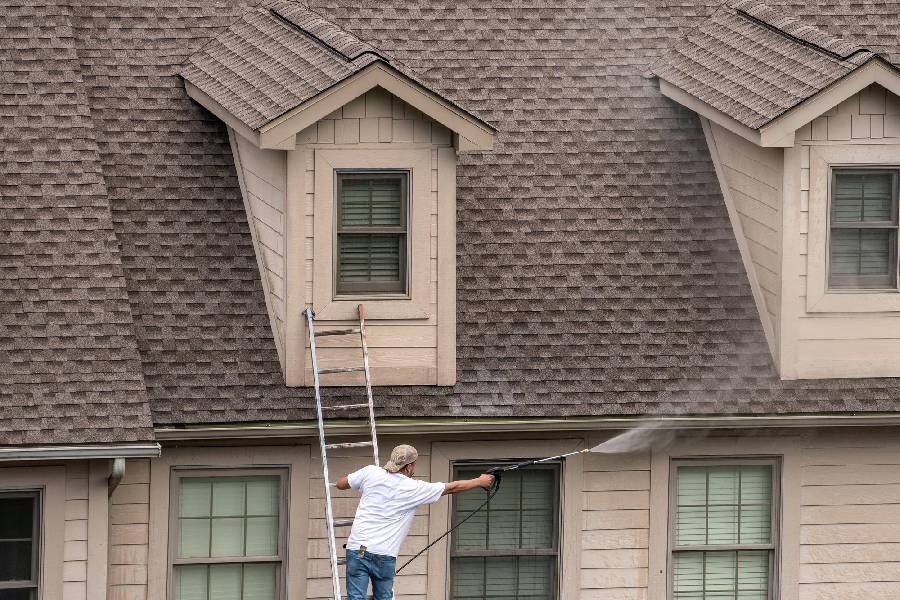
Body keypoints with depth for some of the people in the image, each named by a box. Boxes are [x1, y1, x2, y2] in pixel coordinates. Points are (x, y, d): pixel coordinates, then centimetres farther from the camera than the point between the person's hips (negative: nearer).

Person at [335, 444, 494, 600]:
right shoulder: (415, 488, 1)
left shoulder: (371, 473, 3)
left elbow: (340, 484, 16)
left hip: (357, 550, 1)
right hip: (384, 555, -1)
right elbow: (452, 488, 12)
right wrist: (480, 482, 26)